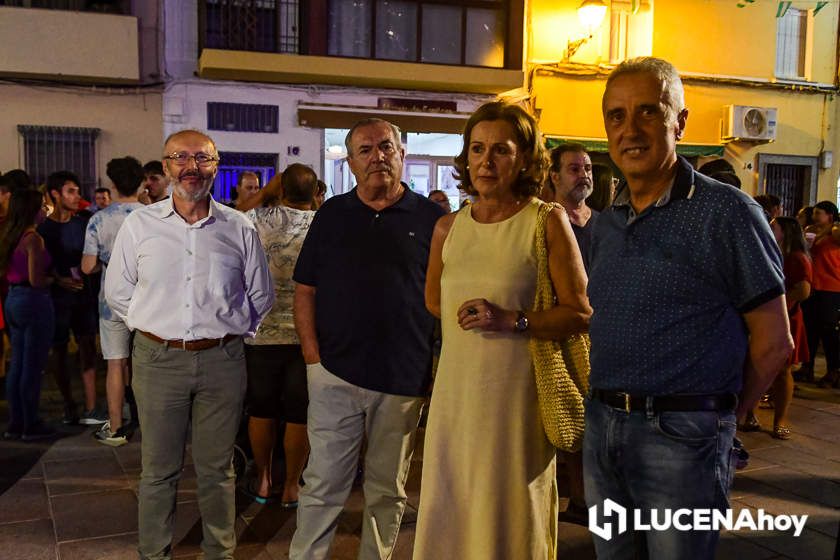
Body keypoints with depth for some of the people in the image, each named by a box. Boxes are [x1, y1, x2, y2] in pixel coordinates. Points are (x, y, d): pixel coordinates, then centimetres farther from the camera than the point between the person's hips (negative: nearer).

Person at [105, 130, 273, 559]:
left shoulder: (240, 228, 2)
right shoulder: (139, 224, 3)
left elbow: (260, 296, 11)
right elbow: (117, 292, 10)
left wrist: (229, 329, 6)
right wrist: (154, 325, 5)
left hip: (222, 361, 0)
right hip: (158, 359, 0)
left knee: (217, 469, 12)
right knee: (159, 470, 10)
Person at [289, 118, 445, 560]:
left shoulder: (431, 218, 0)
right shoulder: (331, 214, 5)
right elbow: (304, 290, 6)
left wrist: (438, 368, -4)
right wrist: (313, 356, -3)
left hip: (404, 379, 0)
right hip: (335, 373, 0)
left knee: (388, 490, 14)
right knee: (323, 485, 6)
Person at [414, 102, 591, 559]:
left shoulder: (547, 222, -6)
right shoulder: (448, 227, 7)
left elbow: (580, 314, -8)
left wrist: (511, 320, -18)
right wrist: (467, 320, 10)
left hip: (515, 396, -4)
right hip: (455, 393, 4)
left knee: (509, 519, 10)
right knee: (449, 514, 14)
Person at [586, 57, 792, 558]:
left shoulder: (727, 212, -10)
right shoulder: (606, 225, 10)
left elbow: (773, 341, -7)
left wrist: (717, 416, 0)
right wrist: (611, 409, 9)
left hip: (680, 436, -6)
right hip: (602, 426, 6)